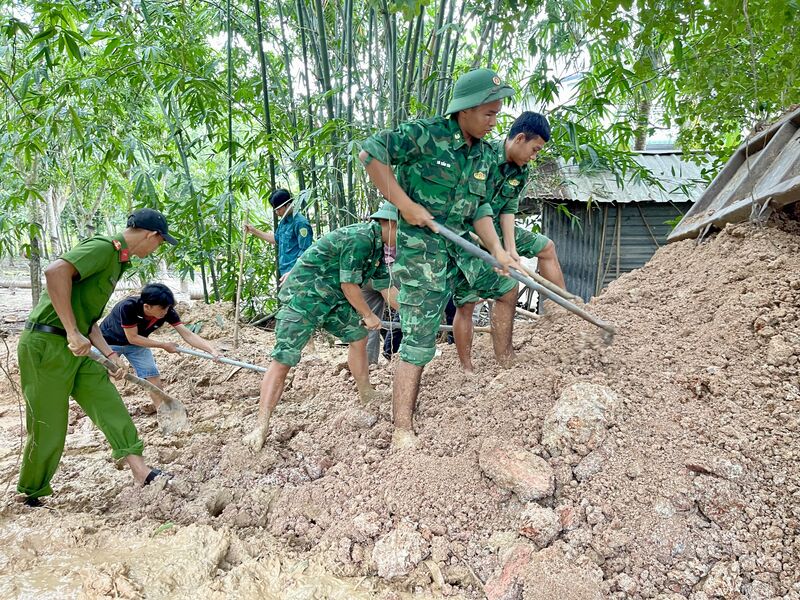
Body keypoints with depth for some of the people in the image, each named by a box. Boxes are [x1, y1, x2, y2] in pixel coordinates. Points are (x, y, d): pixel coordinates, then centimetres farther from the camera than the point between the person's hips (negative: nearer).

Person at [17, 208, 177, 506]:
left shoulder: (117, 260, 16)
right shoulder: (103, 247, -15)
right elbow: (55, 271, -33)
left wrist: (110, 355, 11)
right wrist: (73, 333, -30)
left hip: (75, 349, 10)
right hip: (47, 344, -10)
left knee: (110, 405, 4)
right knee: (49, 430, 3)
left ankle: (140, 471, 5)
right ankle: (31, 497, 23)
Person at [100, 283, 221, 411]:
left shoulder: (168, 312, -27)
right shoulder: (128, 307, -40)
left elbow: (188, 335, -28)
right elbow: (132, 338, -30)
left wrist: (212, 350, -41)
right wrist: (164, 345, -25)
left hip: (136, 344, 4)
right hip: (110, 341, -4)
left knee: (154, 377, -3)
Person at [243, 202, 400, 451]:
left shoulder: (377, 246, 10)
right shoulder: (359, 238, -21)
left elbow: (387, 288, 15)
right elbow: (348, 285, -18)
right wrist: (368, 315, -5)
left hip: (331, 299, 10)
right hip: (303, 297, -10)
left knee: (359, 335, 14)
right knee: (283, 359, -11)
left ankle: (366, 395, 29)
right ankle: (261, 426, -10)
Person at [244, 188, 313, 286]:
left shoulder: (300, 223, -14)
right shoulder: (283, 222, 14)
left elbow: (306, 252, -19)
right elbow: (276, 239, 32)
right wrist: (254, 231, 27)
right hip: (284, 272, 9)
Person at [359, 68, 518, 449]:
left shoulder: (484, 154, 9)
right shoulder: (425, 134, -14)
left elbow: (480, 209, 11)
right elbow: (369, 153, -17)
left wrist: (497, 251, -3)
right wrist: (405, 204, -20)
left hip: (461, 246, 8)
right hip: (421, 249, -8)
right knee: (419, 341, -8)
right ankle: (402, 431, 1)